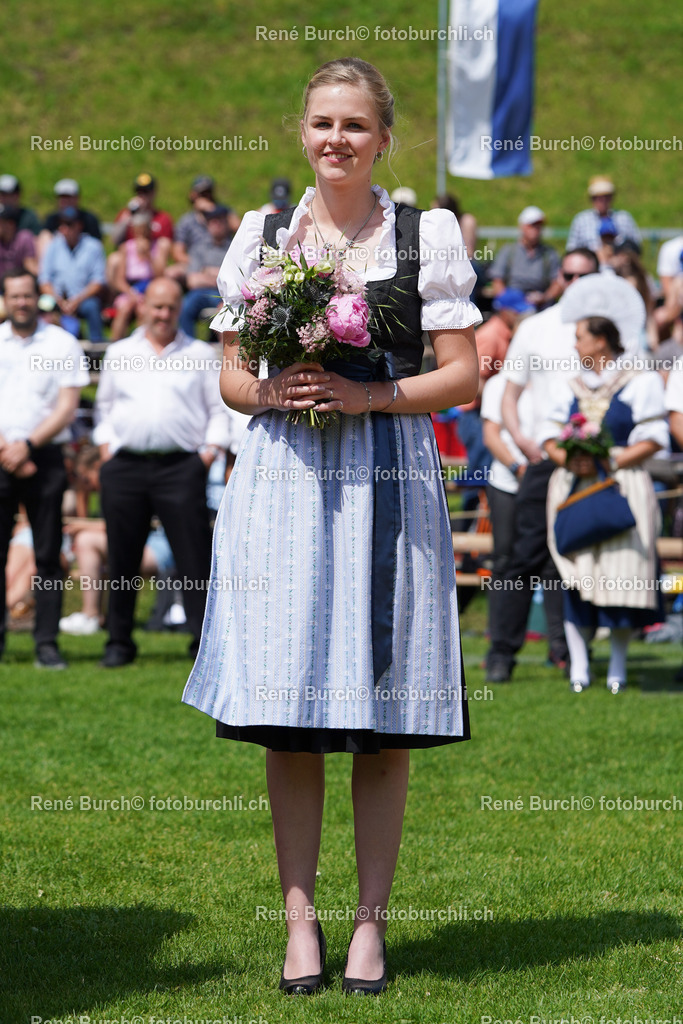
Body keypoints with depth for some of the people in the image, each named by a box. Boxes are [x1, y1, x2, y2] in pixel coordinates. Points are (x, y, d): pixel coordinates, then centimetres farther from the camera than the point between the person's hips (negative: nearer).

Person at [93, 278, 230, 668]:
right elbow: (104, 405, 22)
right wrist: (106, 445, 8)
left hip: (181, 466, -2)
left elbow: (219, 406, 10)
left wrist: (211, 450, -2)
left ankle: (205, 640, -8)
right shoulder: (119, 353, 16)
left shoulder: (200, 354, 11)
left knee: (195, 559, -9)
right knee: (122, 559, 4)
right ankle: (120, 642, 13)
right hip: (125, 467, 2)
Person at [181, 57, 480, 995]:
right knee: (286, 714, -1)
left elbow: (463, 375, 2)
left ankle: (371, 920, 7)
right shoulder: (262, 234, 12)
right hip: (283, 477, 2)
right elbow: (231, 376, 14)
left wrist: (368, 395, -12)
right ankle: (300, 918, 7)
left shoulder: (428, 233, 6)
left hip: (387, 479, -1)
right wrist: (270, 393, -8)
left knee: (383, 718, -1)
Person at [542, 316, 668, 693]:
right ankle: (578, 667, 0)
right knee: (575, 575, -4)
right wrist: (570, 460, -10)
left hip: (622, 485, -3)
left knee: (619, 573, -6)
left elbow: (653, 439, -3)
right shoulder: (569, 389, 15)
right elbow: (550, 437, 11)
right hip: (574, 486, 3)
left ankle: (618, 666, 6)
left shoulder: (641, 383, 2)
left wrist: (611, 461, -14)